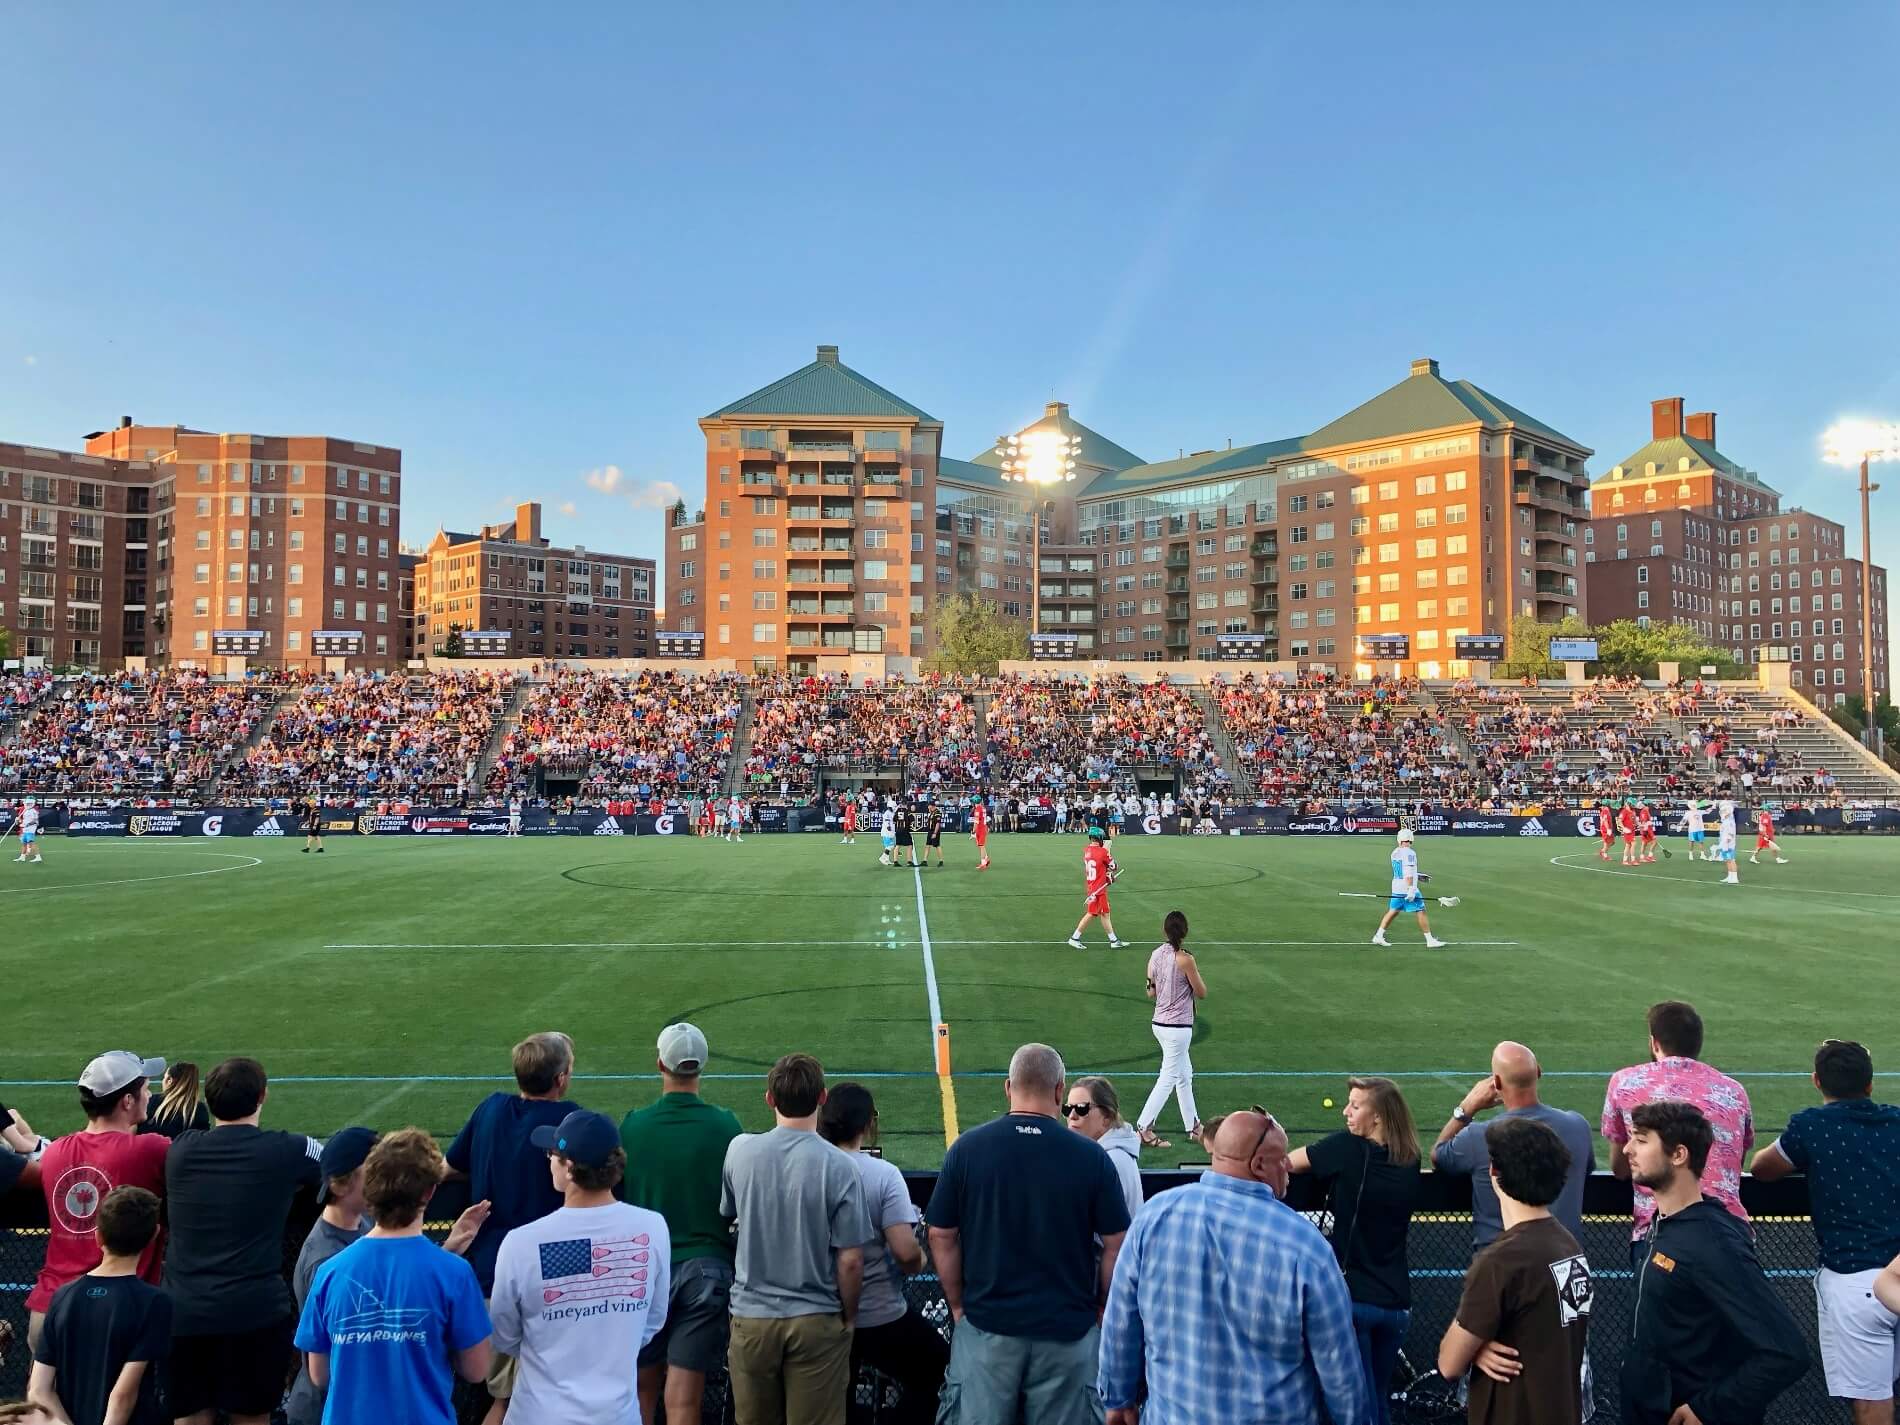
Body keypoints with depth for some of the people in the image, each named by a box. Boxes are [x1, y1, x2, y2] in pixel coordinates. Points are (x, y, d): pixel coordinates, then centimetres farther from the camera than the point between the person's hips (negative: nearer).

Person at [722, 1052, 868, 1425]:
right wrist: (848, 1317, 3)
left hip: (751, 1314, 3)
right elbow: (850, 1261, -13)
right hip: (816, 1318, -2)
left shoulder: (740, 1150, -9)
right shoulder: (839, 1167, -17)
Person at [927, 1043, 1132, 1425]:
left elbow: (941, 1237, -1)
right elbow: (1116, 1246, -4)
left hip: (985, 1324, 1)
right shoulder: (1091, 1157, -9)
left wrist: (957, 1305, 10)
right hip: (1068, 1328, 0)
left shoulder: (967, 1148, -6)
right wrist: (1101, 1308, 11)